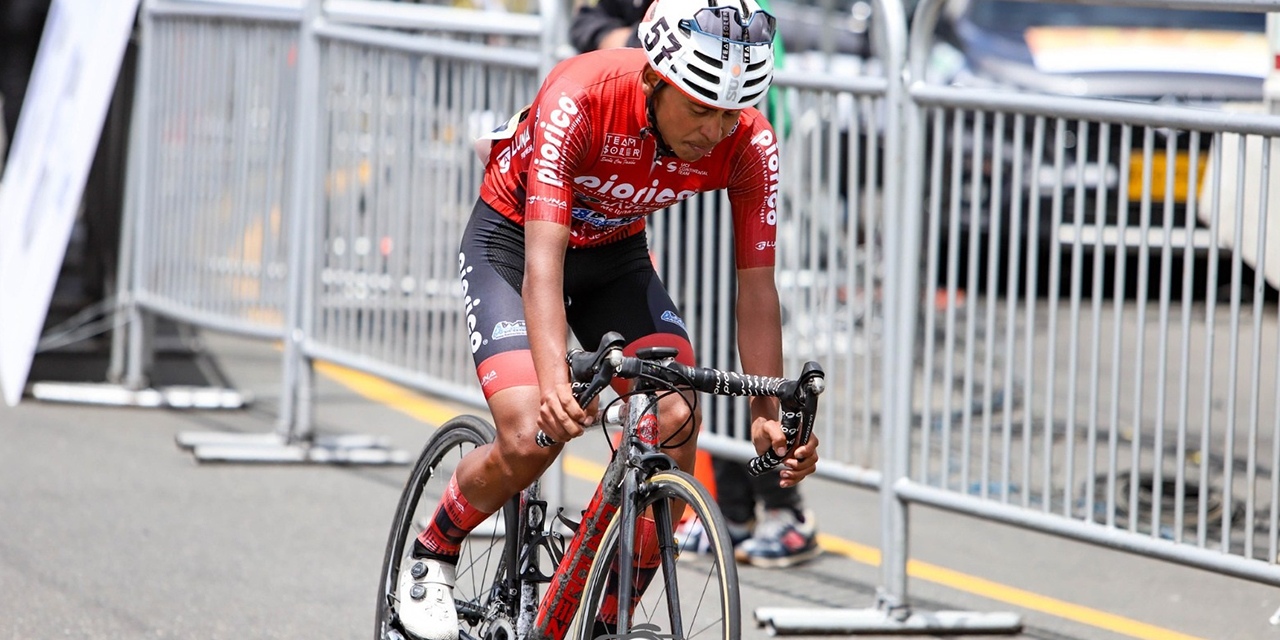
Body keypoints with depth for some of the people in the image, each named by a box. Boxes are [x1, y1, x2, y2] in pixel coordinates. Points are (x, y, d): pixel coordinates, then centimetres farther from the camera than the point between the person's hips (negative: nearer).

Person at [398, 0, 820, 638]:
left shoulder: (749, 145, -24)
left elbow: (756, 286, -17)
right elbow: (544, 258, -43)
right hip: (511, 240, -4)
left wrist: (769, 414, -27)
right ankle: (431, 555, 7)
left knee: (677, 424, -18)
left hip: (616, 255, 4)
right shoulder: (580, 98, -37)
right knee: (532, 437, -23)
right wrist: (554, 381, -57)